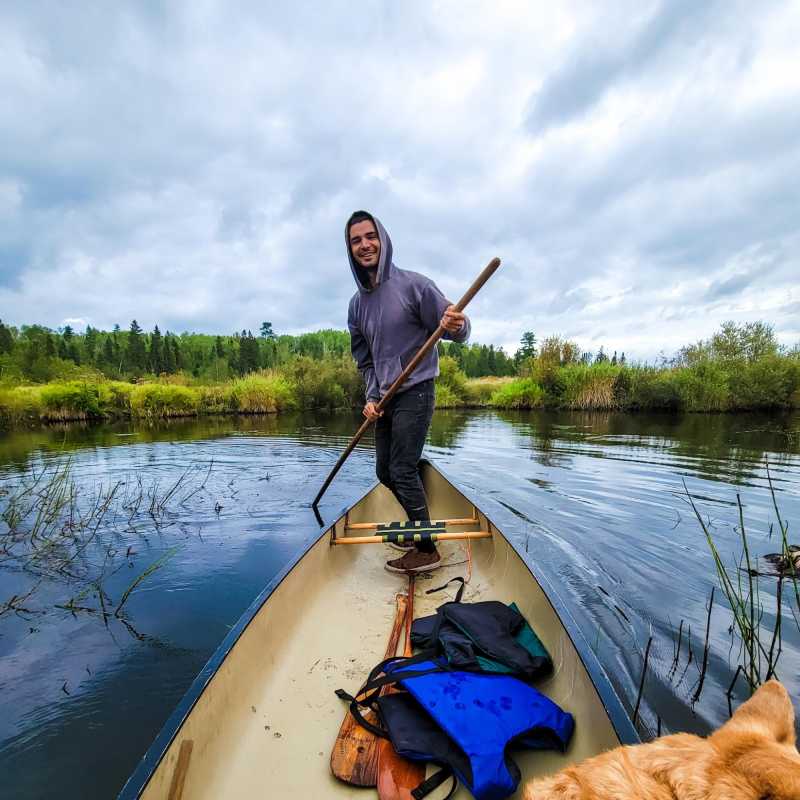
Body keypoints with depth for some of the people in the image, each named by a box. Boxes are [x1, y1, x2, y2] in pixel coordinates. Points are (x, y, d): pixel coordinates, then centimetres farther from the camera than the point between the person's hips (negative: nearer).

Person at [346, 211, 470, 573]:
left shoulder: (413, 285, -10)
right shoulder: (357, 304, 9)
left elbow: (456, 331, -12)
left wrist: (457, 326, -35)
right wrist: (372, 397, 2)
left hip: (415, 393, -7)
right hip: (385, 398, 7)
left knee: (403, 470, -8)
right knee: (385, 473, 13)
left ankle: (427, 550, 8)